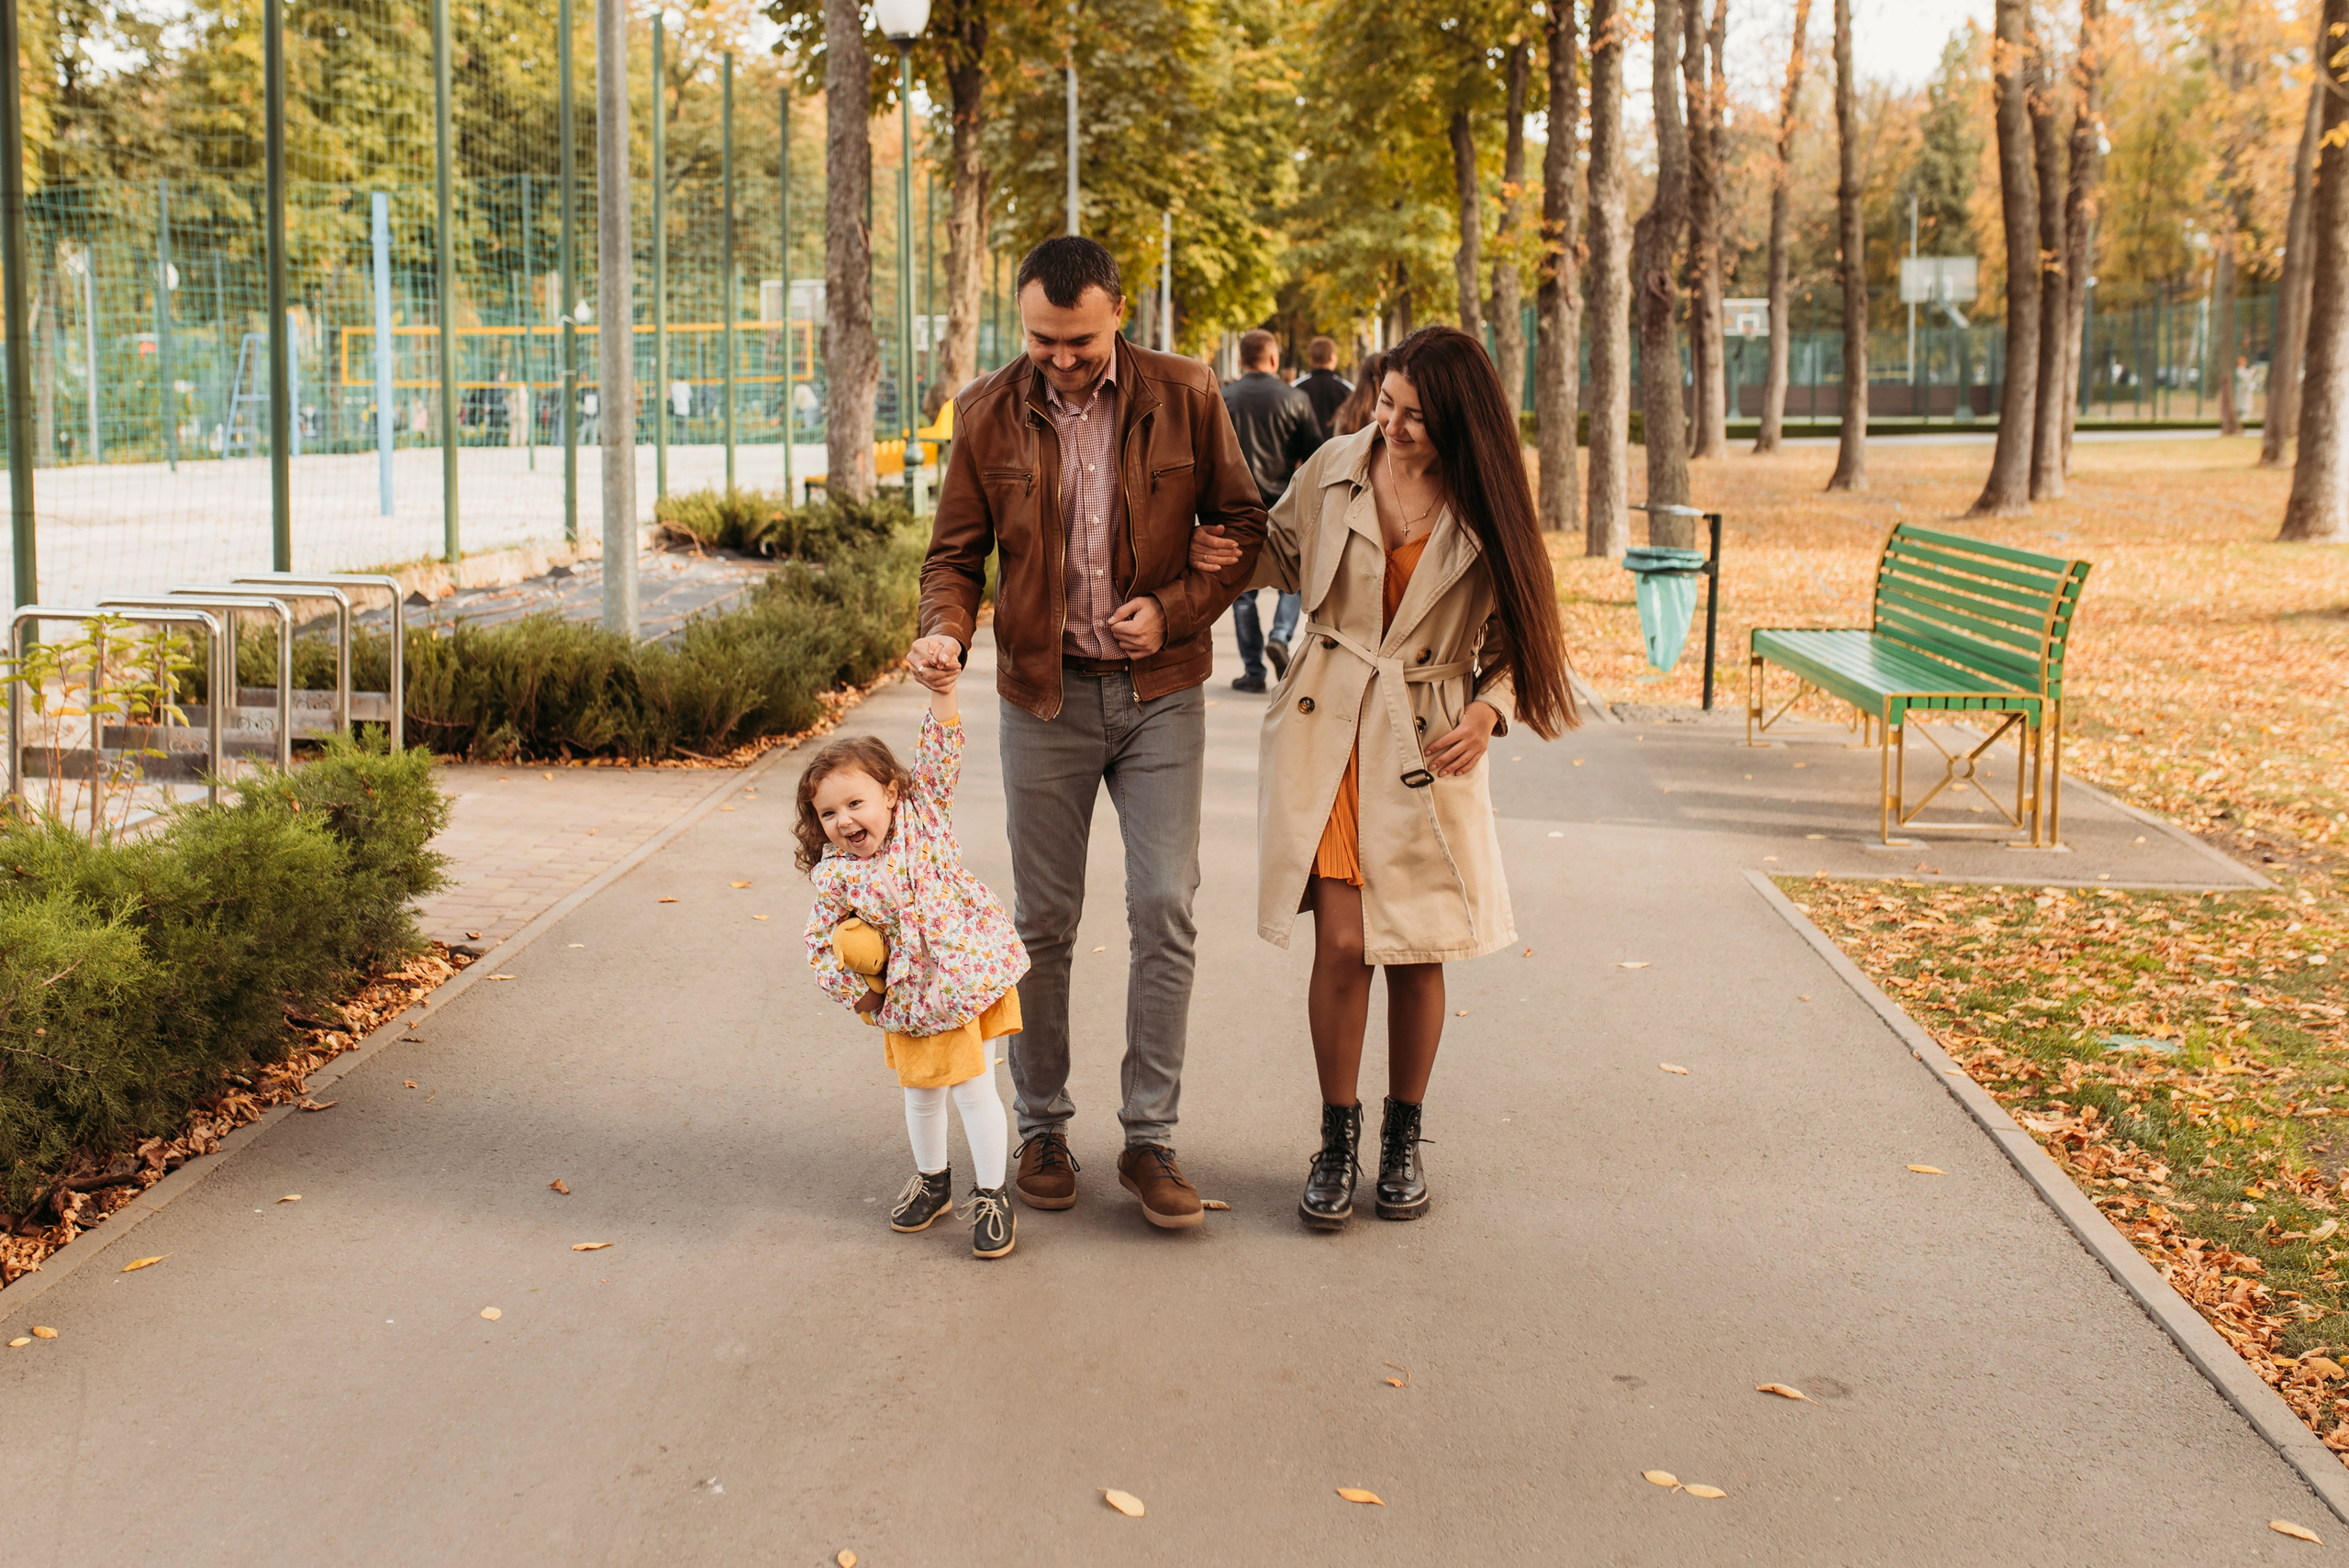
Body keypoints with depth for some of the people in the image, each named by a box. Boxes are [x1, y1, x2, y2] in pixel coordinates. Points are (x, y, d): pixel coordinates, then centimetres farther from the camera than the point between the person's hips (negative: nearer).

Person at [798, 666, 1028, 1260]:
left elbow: (940, 757, -15)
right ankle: (932, 1179, 40)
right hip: (906, 998, 2)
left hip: (966, 978, -2)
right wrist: (853, 985, -6)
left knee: (974, 1087, -1)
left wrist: (942, 694, -26)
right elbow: (820, 942, 3)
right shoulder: (835, 876, -6)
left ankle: (990, 1194, 13)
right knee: (921, 1092, 16)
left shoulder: (922, 812, -7)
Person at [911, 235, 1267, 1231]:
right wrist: (944, 630, -17)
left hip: (1160, 692, 0)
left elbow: (1241, 521, 4)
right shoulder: (988, 414, -1)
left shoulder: (1184, 397, -3)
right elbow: (956, 550, 4)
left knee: (1165, 909, -4)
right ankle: (1042, 1128, 20)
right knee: (1043, 920, 6)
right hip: (1045, 694, 1)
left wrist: (1175, 607, -11)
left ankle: (1149, 1138, 7)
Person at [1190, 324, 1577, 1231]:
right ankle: (1336, 1138, 12)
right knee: (1340, 943, -6)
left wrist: (1488, 709, -11)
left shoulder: (1484, 510, -2)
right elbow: (1286, 554, 16)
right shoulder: (1335, 471, 0)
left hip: (1427, 740, 0)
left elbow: (1515, 630, 6)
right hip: (1328, 726, 0)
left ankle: (1403, 1139, 25)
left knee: (1416, 950, 5)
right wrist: (1228, 554, -4)